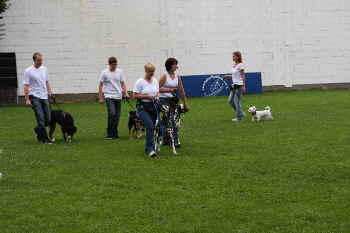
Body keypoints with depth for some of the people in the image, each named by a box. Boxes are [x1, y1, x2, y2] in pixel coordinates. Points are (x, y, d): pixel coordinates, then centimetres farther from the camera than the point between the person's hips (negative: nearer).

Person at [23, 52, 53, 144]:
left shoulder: (44, 69, 11)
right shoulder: (28, 71, -9)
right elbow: (26, 86, -10)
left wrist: (50, 92, 12)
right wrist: (27, 99, -15)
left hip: (44, 97, 6)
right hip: (35, 97, -6)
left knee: (48, 120, 6)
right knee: (41, 118, -11)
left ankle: (38, 130, 33)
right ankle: (44, 139, -4)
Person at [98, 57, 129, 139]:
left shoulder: (120, 72, 7)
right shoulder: (104, 73, -2)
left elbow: (123, 83, 11)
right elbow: (100, 85, 1)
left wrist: (126, 93, -3)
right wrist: (100, 98, -2)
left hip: (118, 97, 4)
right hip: (109, 96, -4)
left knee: (117, 116, 5)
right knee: (112, 114, -19)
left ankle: (115, 133, 17)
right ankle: (110, 134, -11)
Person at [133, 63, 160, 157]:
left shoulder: (155, 81, 12)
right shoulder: (140, 82, -7)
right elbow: (135, 95, -9)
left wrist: (157, 97, 0)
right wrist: (147, 96, -17)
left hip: (153, 106, 6)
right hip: (143, 107, -6)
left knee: (152, 127, 7)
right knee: (150, 126, -22)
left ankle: (147, 148, 22)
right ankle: (150, 149, -23)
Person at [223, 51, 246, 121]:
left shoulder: (240, 65, -12)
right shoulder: (234, 65, 12)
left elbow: (243, 76, -15)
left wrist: (243, 86, -19)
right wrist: (228, 76, 12)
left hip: (239, 85, -9)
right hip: (234, 85, 9)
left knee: (236, 101, -5)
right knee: (230, 101, 9)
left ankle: (239, 117, 7)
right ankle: (241, 113, 20)